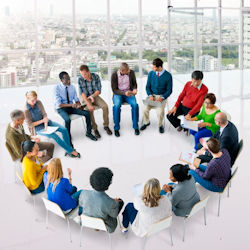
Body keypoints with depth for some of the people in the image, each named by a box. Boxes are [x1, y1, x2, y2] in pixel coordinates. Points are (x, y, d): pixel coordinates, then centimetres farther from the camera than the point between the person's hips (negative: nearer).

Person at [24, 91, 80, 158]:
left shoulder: (38, 102, -6)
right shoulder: (26, 110, -18)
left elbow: (44, 114, -4)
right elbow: (30, 124, -15)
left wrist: (46, 126, -19)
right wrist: (42, 121, -19)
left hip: (45, 122, 5)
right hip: (37, 128, -5)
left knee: (64, 129, -14)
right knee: (54, 135, -27)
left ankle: (68, 151, -9)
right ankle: (71, 151, -17)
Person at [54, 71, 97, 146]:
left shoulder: (72, 87, 0)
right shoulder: (57, 88, -15)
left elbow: (76, 99, 9)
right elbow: (58, 104, -20)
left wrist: (78, 104, -16)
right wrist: (71, 105, -32)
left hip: (71, 107, 5)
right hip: (61, 109, -5)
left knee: (87, 113, -12)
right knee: (68, 120, -35)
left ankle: (88, 133, 6)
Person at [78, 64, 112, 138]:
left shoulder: (96, 76, -10)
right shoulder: (80, 79, -13)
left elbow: (98, 90, -7)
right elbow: (82, 93, -15)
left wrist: (92, 96, -28)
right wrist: (89, 104, -27)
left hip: (95, 96, 2)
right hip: (86, 98, -2)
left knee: (105, 106, -24)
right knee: (90, 110, -32)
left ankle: (106, 126, -7)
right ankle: (94, 129, -16)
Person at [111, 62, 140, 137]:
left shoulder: (131, 72, -4)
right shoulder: (114, 75, -11)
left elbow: (134, 84, 9)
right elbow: (114, 90, -9)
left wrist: (134, 89, -15)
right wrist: (124, 93, -25)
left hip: (129, 93, 2)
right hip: (118, 94, -2)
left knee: (135, 104, -29)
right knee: (117, 106, -33)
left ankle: (136, 127, -14)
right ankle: (116, 128, -18)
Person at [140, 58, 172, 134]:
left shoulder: (168, 75, -10)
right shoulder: (151, 73, -1)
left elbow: (169, 90, -5)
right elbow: (147, 87, 6)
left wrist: (162, 98, -20)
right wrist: (150, 95, -12)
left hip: (162, 96, -3)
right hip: (152, 95, 3)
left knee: (160, 111, -27)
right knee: (145, 108, -21)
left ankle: (160, 125, 4)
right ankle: (146, 122, 10)